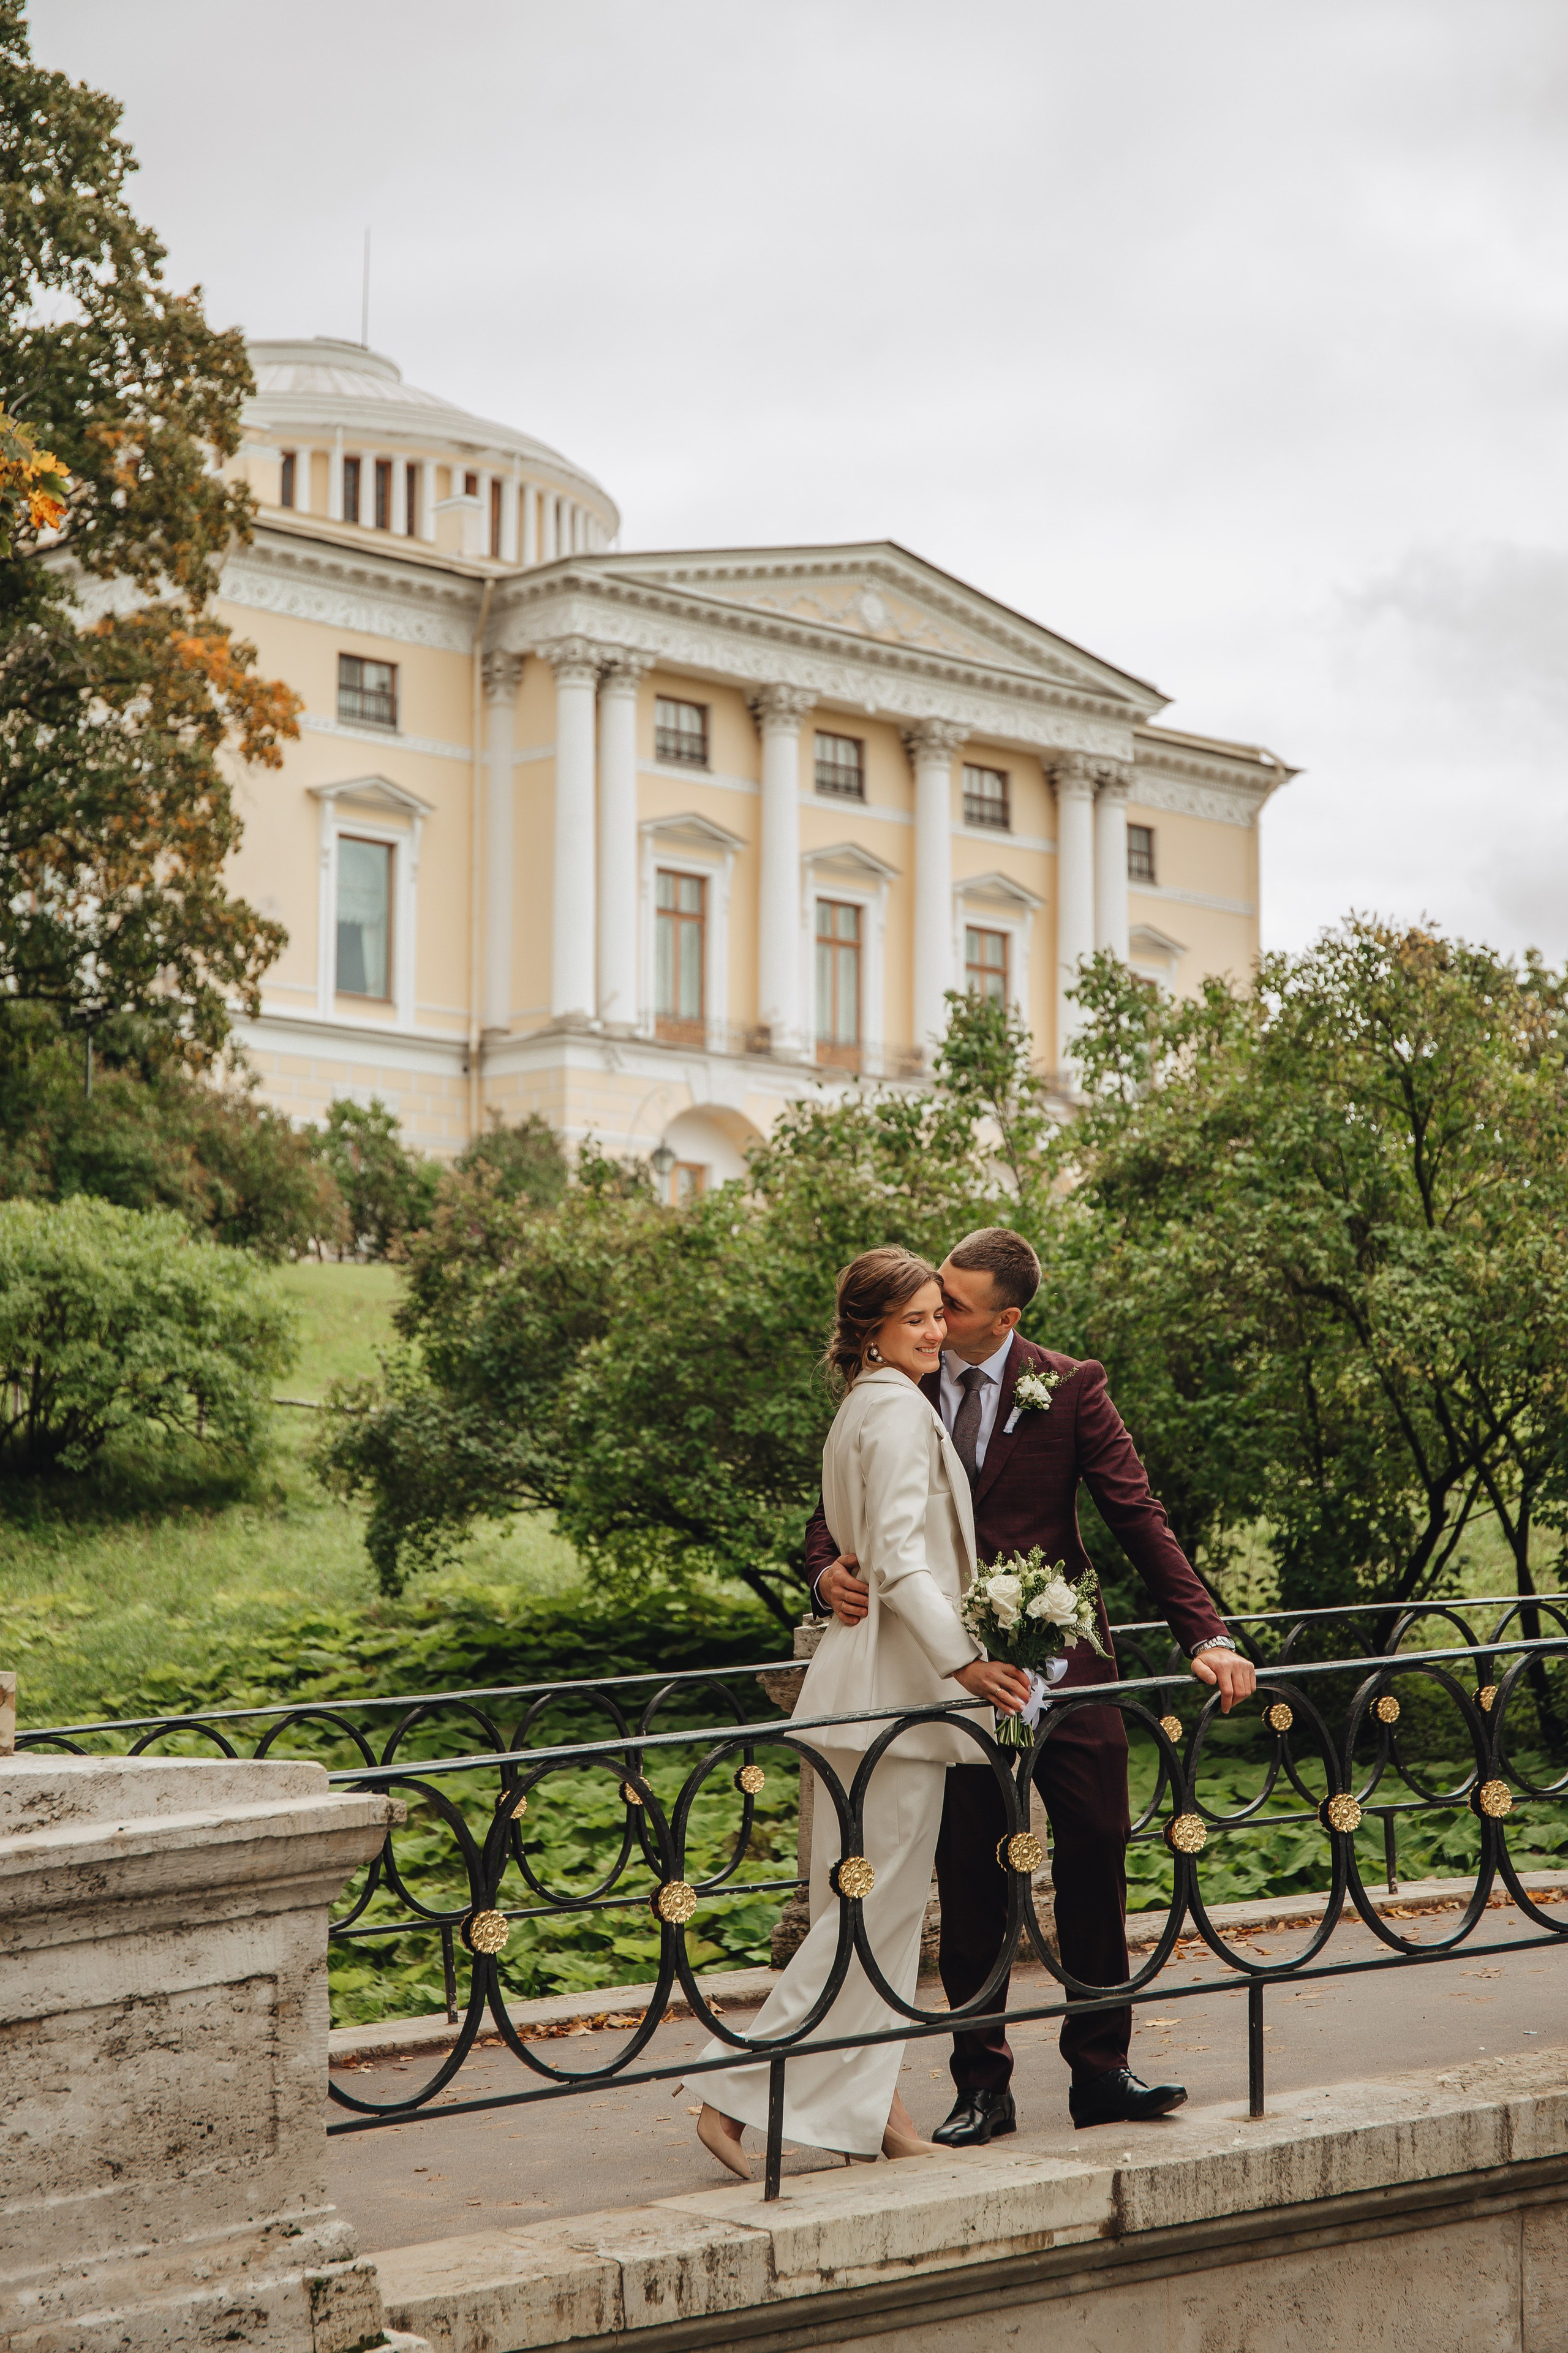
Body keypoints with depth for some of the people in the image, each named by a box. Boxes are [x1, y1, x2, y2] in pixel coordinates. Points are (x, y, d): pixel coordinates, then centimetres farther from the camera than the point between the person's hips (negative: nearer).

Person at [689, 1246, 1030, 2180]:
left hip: (878, 1676, 10)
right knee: (877, 1906, -7)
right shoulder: (900, 1411, -13)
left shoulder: (868, 1407, 18)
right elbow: (901, 1560, -20)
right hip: (897, 1683, -10)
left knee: (883, 1904, 11)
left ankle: (872, 2105, 15)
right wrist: (963, 1660, -23)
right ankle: (739, 2096, -5)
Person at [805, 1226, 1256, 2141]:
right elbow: (837, 1511, 4)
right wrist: (829, 1573, -21)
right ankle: (983, 2088, 15)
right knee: (970, 1878, 5)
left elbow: (1137, 1514, -5)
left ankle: (1101, 2069, 20)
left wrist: (1206, 1635, -13)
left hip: (1063, 1658, 0)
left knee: (1096, 1858, 5)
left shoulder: (1070, 1389, -3)